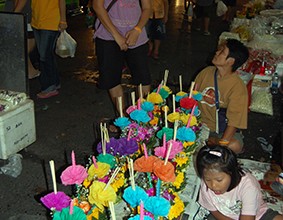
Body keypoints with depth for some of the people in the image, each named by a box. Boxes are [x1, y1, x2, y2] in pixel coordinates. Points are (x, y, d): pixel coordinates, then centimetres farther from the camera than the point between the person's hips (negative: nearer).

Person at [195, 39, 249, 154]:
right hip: (199, 122, 3)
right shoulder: (207, 72, -3)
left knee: (235, 146, -32)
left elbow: (234, 120, -22)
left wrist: (223, 142, -31)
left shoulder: (238, 87, -19)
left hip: (221, 128, -3)